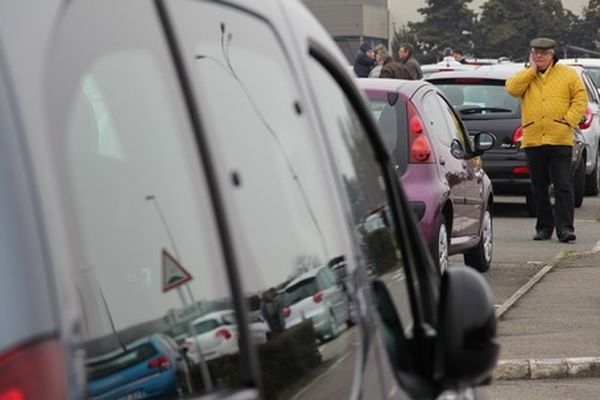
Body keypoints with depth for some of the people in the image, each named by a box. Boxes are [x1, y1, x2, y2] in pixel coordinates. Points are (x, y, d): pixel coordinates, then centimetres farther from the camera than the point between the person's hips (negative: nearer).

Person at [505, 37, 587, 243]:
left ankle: (565, 228, -8)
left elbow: (580, 99, 3)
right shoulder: (524, 76, 13)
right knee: (539, 188, 9)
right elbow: (512, 88, -7)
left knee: (563, 186, -8)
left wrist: (569, 120, -8)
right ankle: (544, 227, 17)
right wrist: (532, 69, -4)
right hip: (533, 140, 3)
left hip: (560, 140, -3)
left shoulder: (567, 74, 7)